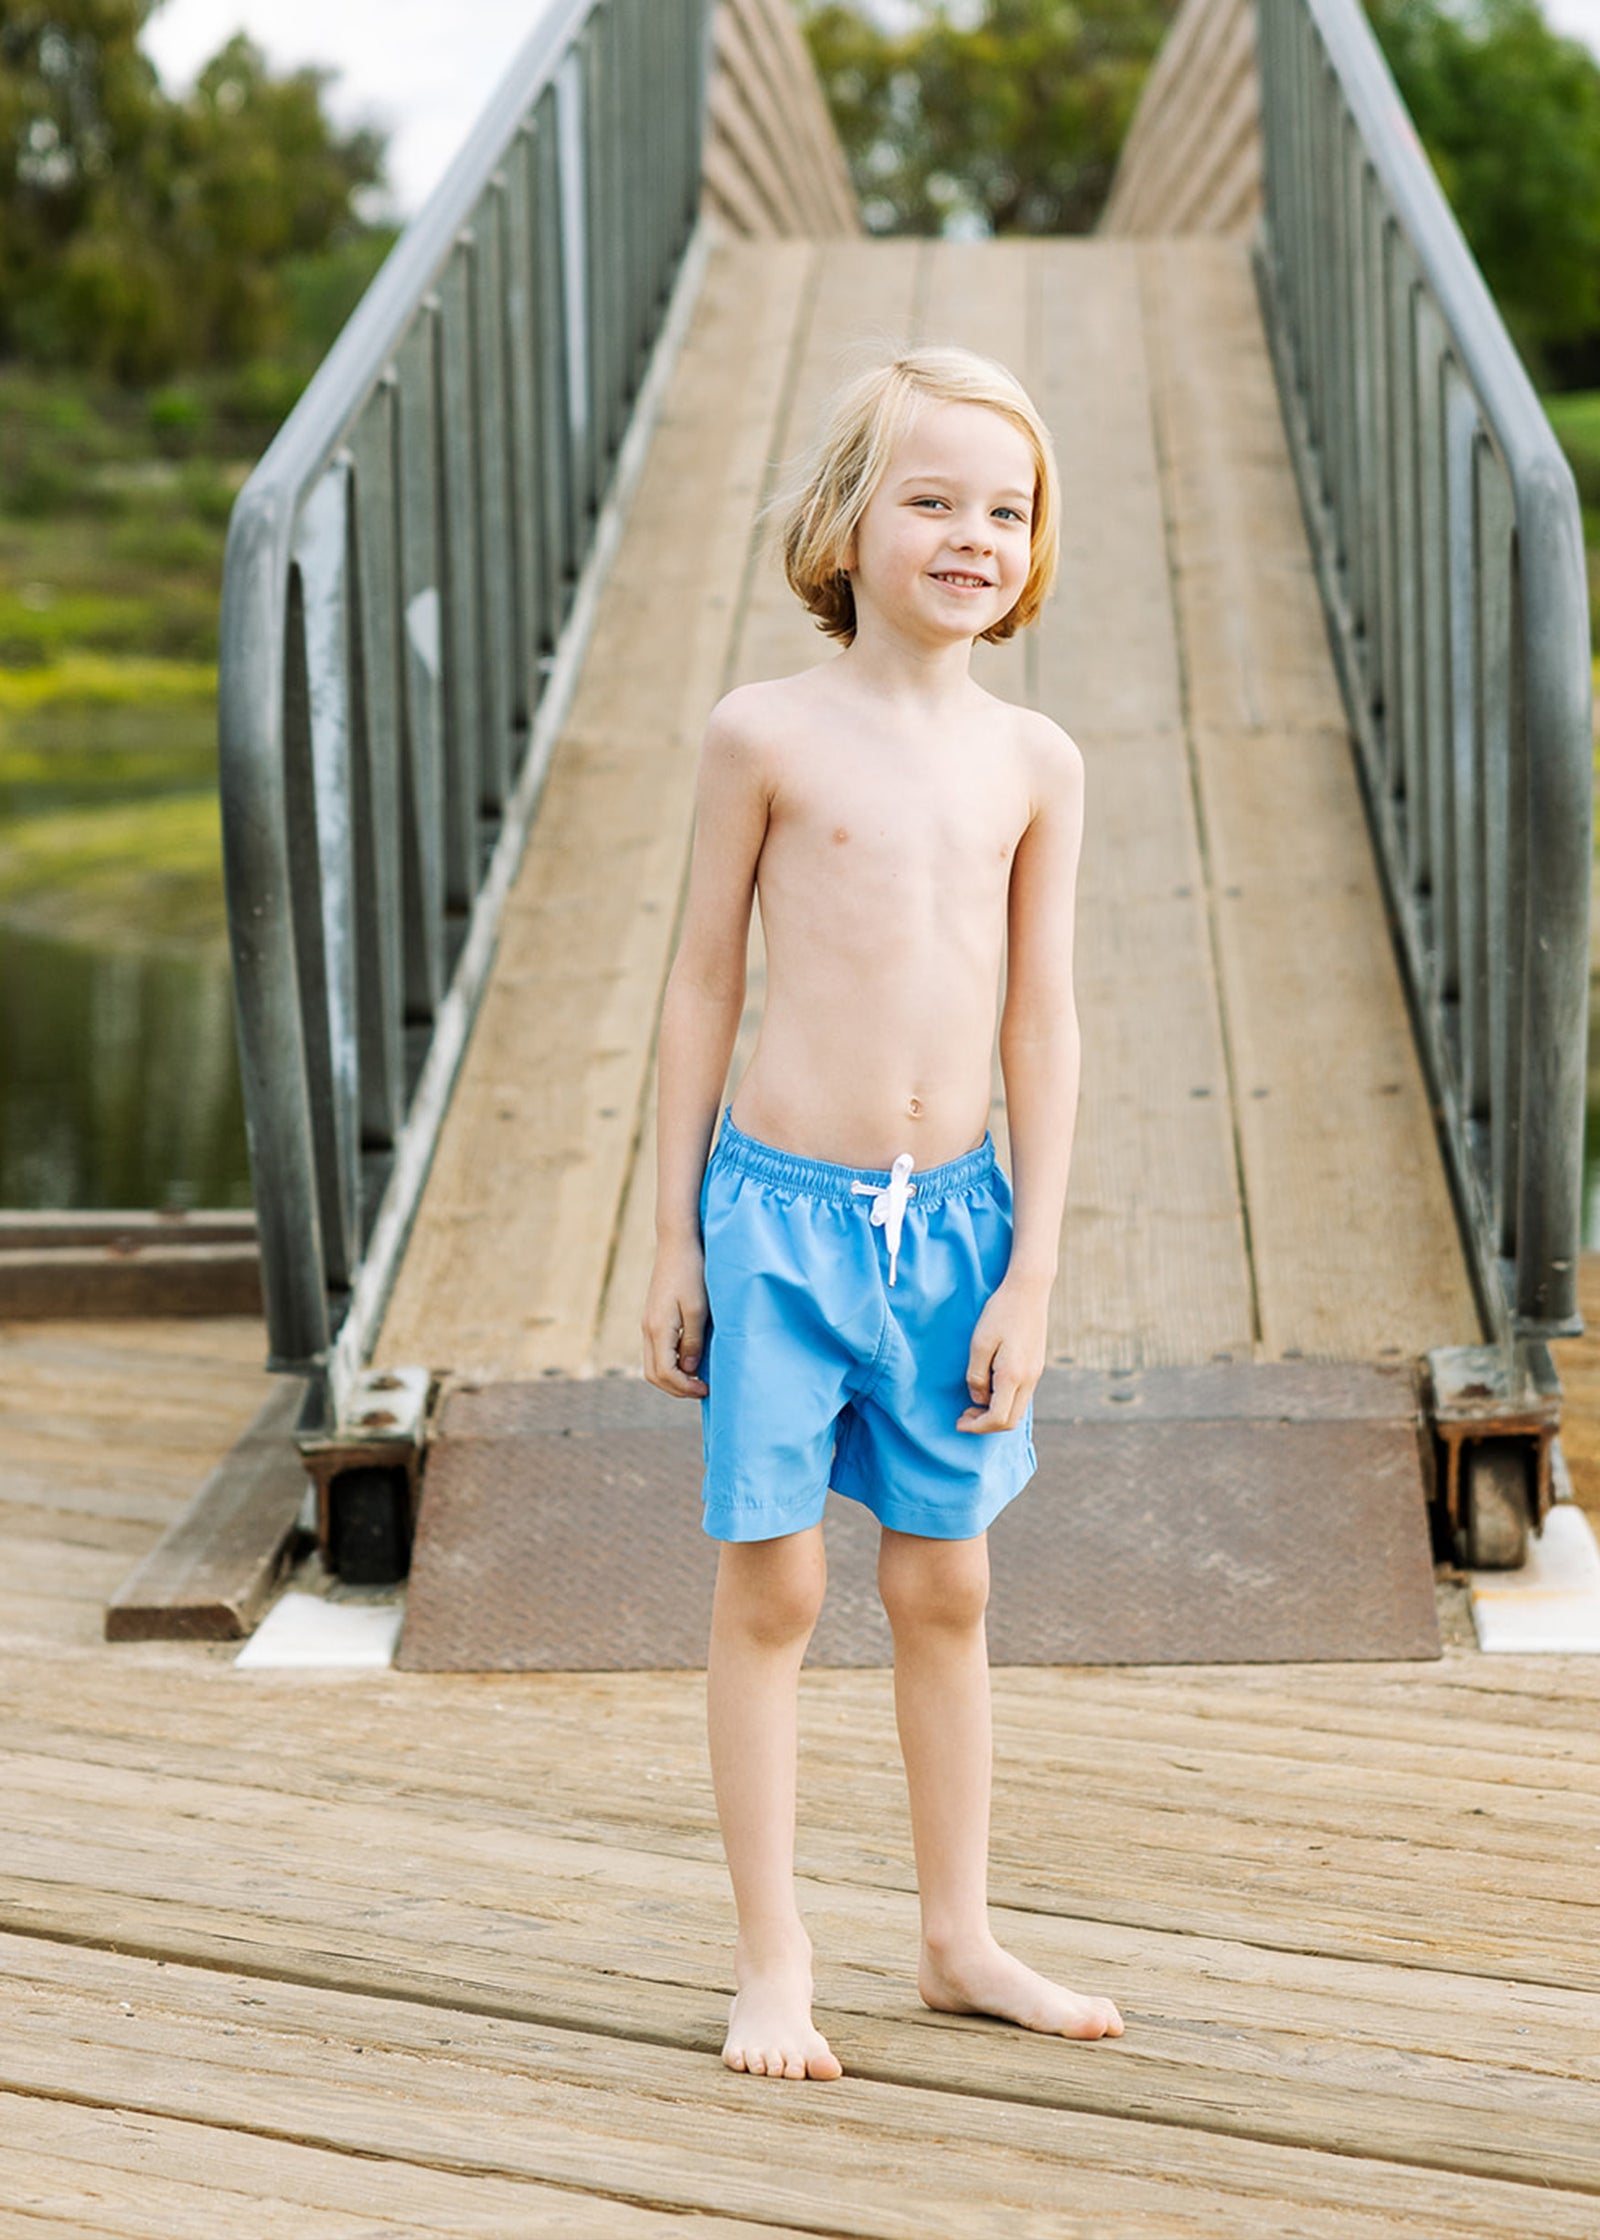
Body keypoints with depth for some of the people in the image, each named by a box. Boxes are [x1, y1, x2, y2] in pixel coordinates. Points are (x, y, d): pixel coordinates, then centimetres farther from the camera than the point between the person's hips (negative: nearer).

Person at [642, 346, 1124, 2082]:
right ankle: (773, 1969, 14)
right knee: (769, 1586, 3)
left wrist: (1030, 1272, 1)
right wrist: (675, 1240, 0)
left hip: (953, 1217, 3)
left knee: (944, 1585, 12)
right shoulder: (768, 734, -5)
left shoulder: (1035, 763, 3)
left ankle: (959, 1942, 25)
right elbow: (702, 985, 0)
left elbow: (1041, 1024, 4)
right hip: (783, 1209, -3)